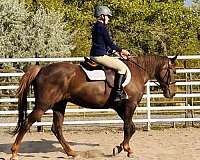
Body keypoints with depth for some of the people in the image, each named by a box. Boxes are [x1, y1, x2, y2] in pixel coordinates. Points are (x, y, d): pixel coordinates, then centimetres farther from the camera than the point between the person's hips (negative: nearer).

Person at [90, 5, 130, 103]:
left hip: (94, 55, 11)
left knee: (120, 65, 24)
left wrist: (117, 52, 18)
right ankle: (117, 93, -19)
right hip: (100, 56, -11)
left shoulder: (96, 27, 18)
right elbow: (109, 43, -12)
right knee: (122, 67, -12)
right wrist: (121, 50, 2)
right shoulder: (102, 27, -12)